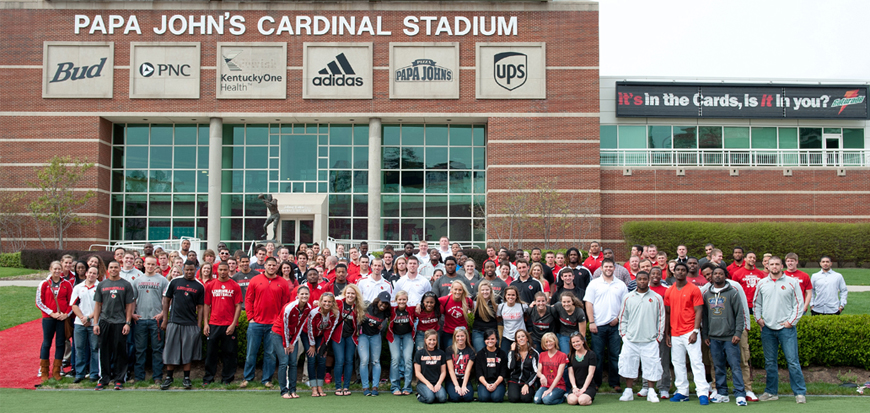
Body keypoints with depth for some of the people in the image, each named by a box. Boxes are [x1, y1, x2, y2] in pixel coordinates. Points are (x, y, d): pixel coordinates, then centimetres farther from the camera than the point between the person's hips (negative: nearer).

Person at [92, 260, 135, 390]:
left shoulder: (126, 285, 5)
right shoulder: (102, 285, 12)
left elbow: (129, 305, 4)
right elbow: (98, 305, 11)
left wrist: (127, 323, -5)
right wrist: (95, 323, 3)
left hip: (120, 322, -2)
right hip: (104, 322, 2)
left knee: (120, 352, 0)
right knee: (104, 352, 5)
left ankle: (119, 379, 6)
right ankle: (104, 379, 13)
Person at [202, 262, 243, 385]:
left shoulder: (235, 286, 3)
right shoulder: (210, 285, 8)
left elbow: (238, 306, 1)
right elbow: (206, 305, 9)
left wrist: (233, 324, -7)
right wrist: (205, 324, 1)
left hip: (229, 325, -1)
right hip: (213, 325, 1)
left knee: (229, 353, 3)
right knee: (211, 353, 5)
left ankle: (227, 379, 13)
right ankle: (208, 378, 15)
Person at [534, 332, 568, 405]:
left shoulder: (562, 355, -2)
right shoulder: (542, 355, 12)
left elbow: (559, 375, -9)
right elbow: (539, 372, 6)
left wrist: (550, 389, -17)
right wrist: (542, 376, -21)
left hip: (558, 386, -3)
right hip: (545, 385, 3)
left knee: (547, 400, -30)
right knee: (537, 400, -26)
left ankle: (562, 397, 0)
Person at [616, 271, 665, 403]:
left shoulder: (657, 298, 5)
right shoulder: (628, 297, 8)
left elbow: (661, 318, 6)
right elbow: (623, 317, 11)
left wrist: (659, 336, 1)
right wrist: (623, 334, 3)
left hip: (650, 340, -1)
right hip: (631, 340, 1)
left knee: (651, 366, 0)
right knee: (628, 365, 1)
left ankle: (651, 393, 12)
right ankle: (628, 392, 12)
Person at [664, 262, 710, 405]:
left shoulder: (694, 289, -3)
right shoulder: (669, 291, 9)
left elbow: (698, 311, -5)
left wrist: (695, 331, -13)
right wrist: (667, 333, 10)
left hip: (690, 332, -5)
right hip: (675, 333, 5)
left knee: (696, 361, -7)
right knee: (677, 362, 7)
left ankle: (703, 393, -6)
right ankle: (682, 392, 15)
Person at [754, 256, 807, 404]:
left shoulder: (792, 282, 1)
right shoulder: (762, 283, 10)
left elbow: (799, 303, 1)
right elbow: (756, 303, 18)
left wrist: (792, 321, -6)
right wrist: (758, 318, 5)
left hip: (786, 328, -3)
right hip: (767, 329, 3)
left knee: (793, 361, -6)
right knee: (770, 362, 8)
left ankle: (800, 392, 2)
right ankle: (771, 392, 17)